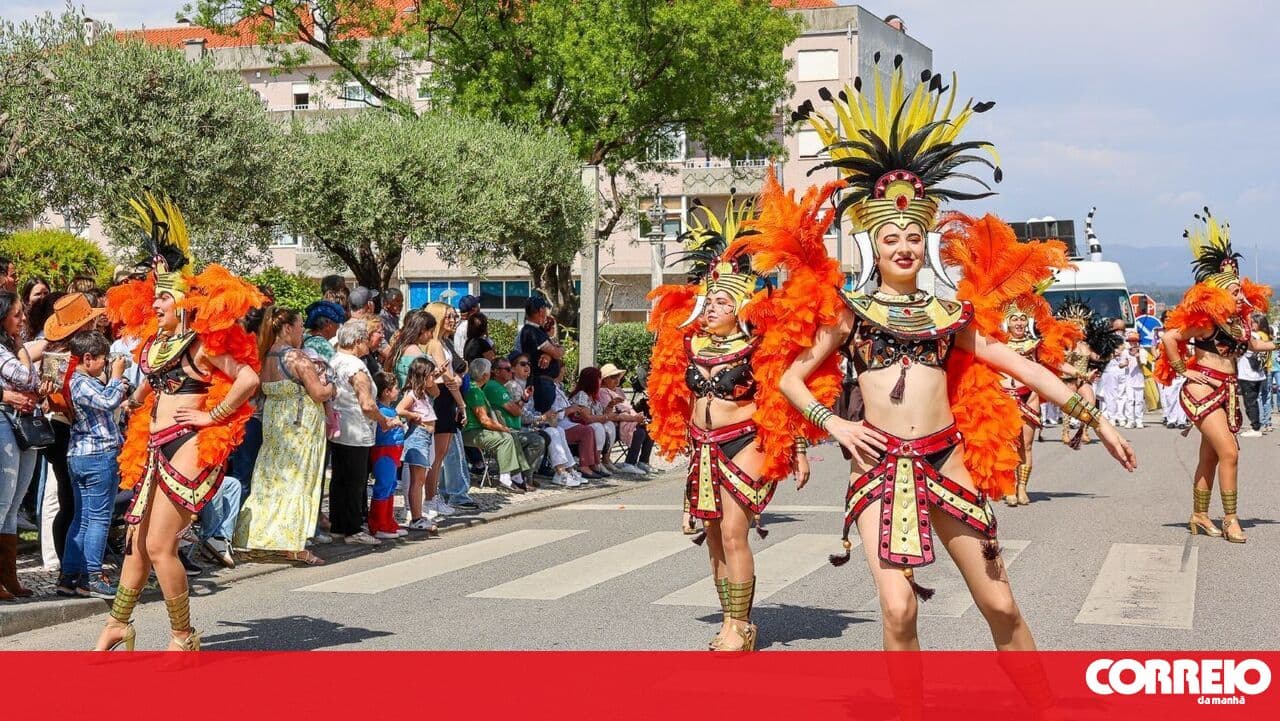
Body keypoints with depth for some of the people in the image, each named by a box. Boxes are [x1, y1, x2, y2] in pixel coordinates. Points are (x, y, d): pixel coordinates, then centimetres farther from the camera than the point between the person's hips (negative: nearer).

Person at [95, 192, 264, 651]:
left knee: (159, 545, -9)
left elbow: (249, 378, -19)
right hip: (154, 447, 8)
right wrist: (136, 403, 18)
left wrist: (212, 415, -14)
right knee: (137, 540, 12)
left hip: (187, 448, -8)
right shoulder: (155, 341, 14)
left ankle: (184, 636, 4)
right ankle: (118, 624, 23)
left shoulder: (200, 343, -9)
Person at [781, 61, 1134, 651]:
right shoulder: (849, 311, 8)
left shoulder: (950, 313, 13)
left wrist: (1094, 419, 14)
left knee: (1000, 605, 2)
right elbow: (791, 378, 12)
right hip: (881, 466, -2)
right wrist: (834, 424, -4)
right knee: (898, 609, -14)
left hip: (947, 463, 2)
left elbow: (1021, 367, 15)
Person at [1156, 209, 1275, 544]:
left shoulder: (1238, 318, 10)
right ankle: (1230, 520, -8)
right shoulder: (1207, 317, -14)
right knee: (1229, 453, -14)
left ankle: (1199, 516, 22)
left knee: (1210, 457, 13)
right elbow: (1169, 337, -19)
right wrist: (1182, 371, -14)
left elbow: (1252, 344, 31)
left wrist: (1275, 344, 21)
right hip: (1203, 390, -8)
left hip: (1227, 391, 8)